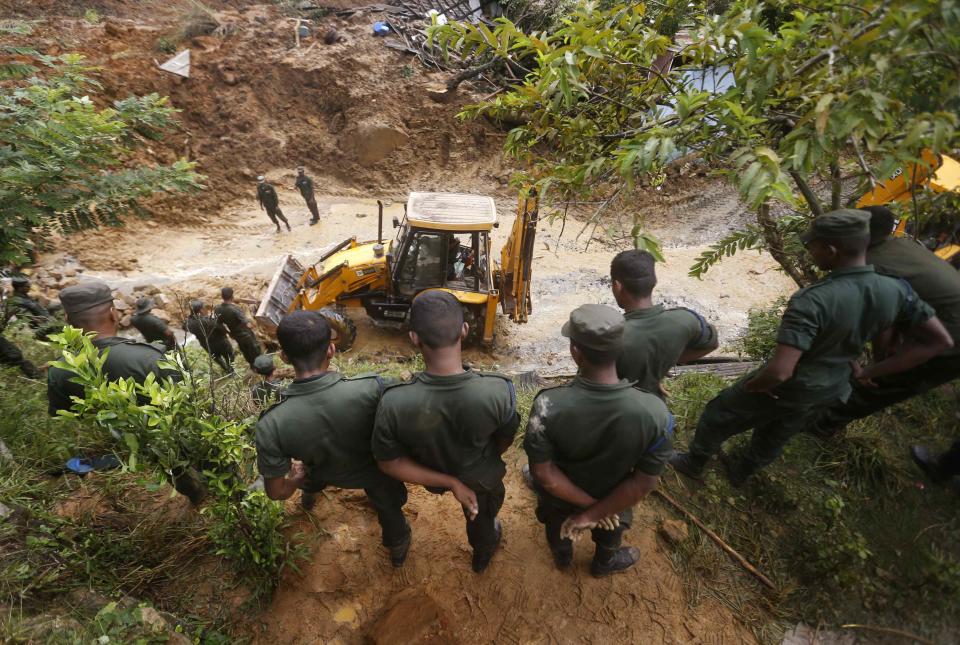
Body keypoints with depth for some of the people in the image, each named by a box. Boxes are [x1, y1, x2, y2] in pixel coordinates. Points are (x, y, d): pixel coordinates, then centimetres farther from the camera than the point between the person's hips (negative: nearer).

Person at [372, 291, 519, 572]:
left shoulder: (394, 403, -39)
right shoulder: (499, 391, -40)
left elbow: (389, 462, -23)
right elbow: (505, 441, -18)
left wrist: (450, 483, -16)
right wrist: (486, 463, 4)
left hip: (433, 477, 2)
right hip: (481, 480, -1)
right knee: (483, 516, 34)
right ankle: (482, 554, 65)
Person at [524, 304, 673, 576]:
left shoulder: (548, 404, -39)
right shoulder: (653, 412, -35)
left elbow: (544, 473, -29)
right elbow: (645, 482, -25)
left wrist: (587, 503, -16)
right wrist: (594, 513, -16)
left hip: (558, 495, 0)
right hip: (612, 498, 1)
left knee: (557, 522, 35)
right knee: (611, 525, 36)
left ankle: (562, 555, 67)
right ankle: (604, 563, 66)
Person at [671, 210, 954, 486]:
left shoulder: (812, 300, -37)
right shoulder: (895, 291, -14)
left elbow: (780, 371, -41)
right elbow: (939, 340, -1)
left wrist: (753, 385, -19)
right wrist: (871, 371, -1)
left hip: (783, 389, -6)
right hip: (829, 392, 6)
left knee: (717, 416, 21)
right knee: (775, 436, 31)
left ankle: (694, 462, 44)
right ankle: (740, 471, 55)